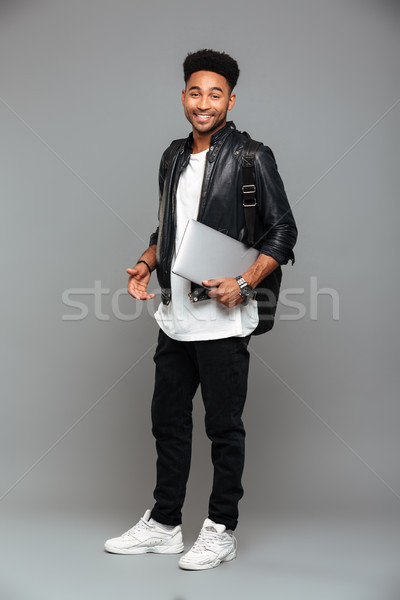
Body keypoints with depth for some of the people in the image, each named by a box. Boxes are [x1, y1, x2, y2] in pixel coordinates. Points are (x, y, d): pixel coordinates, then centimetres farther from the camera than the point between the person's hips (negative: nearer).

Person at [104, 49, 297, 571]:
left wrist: (244, 283, -18)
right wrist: (147, 264, 5)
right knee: (168, 420, 14)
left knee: (224, 427, 4)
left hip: (222, 321, -7)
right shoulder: (174, 158, 13)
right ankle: (164, 524, 28)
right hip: (175, 316, 7)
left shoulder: (252, 157, -6)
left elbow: (283, 231, -7)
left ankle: (221, 531, 19)